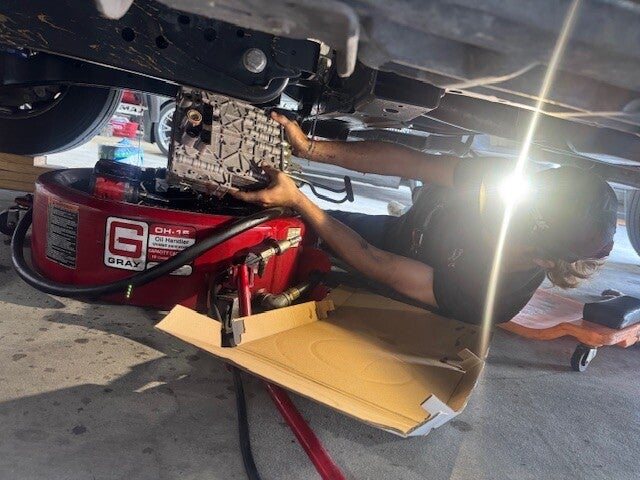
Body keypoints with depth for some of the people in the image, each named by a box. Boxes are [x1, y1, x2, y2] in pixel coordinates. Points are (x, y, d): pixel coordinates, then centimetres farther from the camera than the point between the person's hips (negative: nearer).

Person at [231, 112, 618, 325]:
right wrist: (310, 148, -35)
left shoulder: (485, 299, -38)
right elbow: (409, 163, -29)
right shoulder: (509, 176, -28)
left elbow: (378, 266, -36)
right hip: (403, 227, 4)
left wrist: (296, 201, -38)